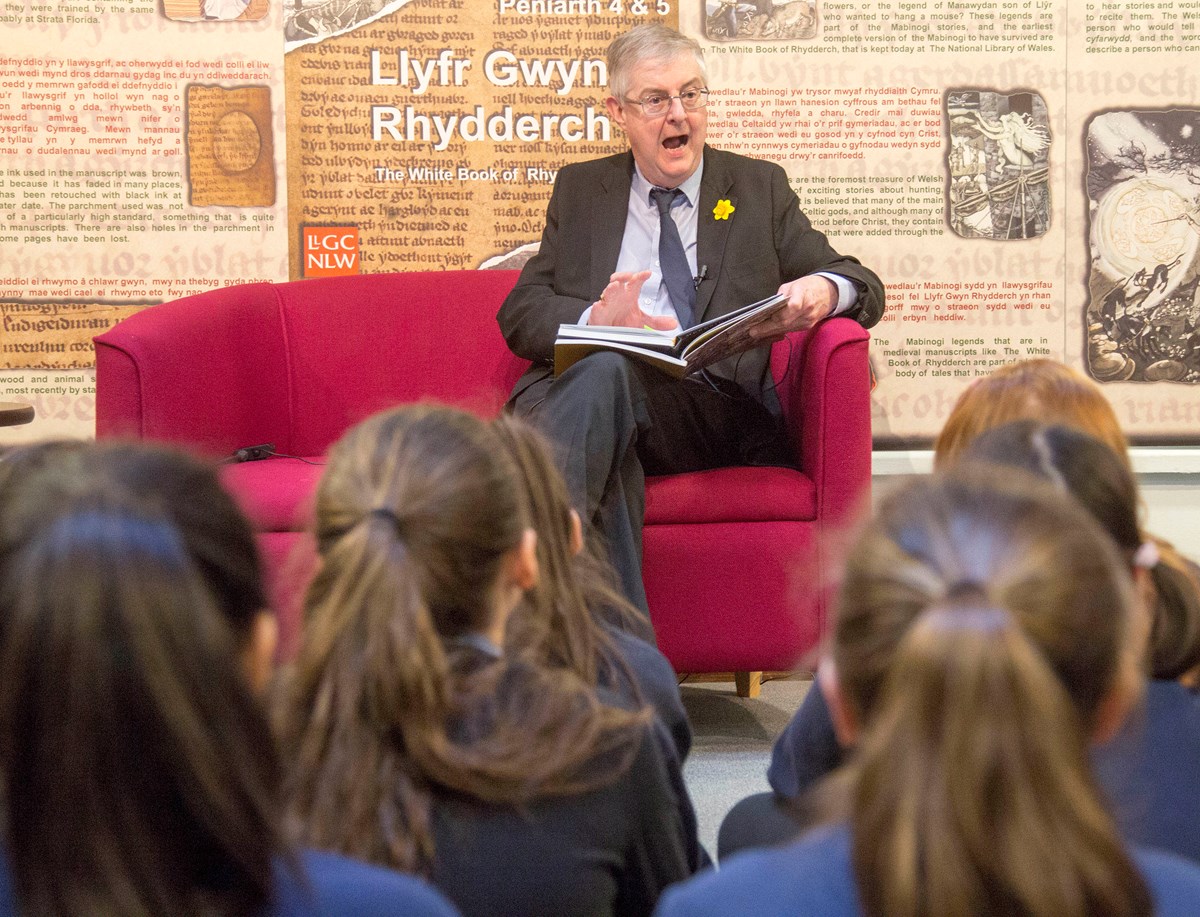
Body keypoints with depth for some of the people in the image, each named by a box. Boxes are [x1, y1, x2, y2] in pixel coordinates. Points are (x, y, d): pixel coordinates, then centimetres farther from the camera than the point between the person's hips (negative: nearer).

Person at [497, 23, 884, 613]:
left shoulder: (759, 188, 23)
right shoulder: (580, 189, 25)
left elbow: (864, 288, 16)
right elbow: (520, 314, 14)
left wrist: (825, 292, -11)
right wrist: (594, 320, -10)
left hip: (716, 411, -1)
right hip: (580, 395, 1)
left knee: (607, 373, -36)